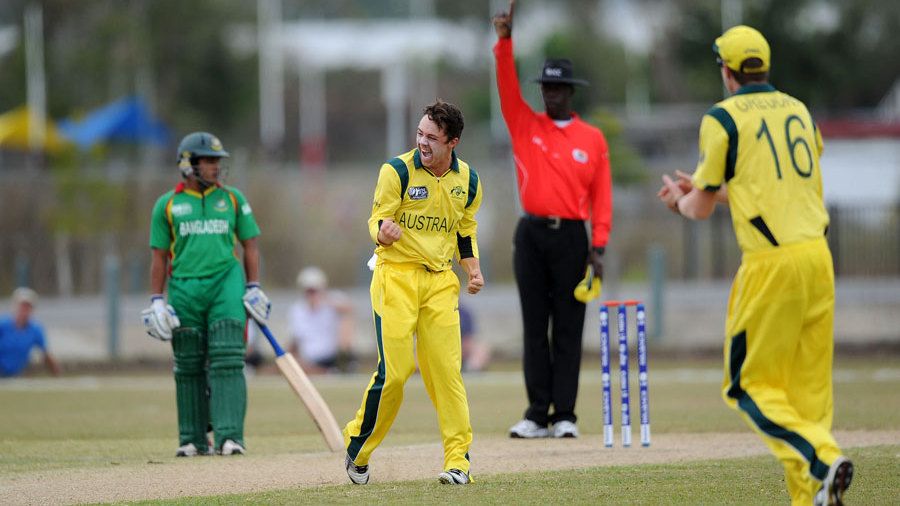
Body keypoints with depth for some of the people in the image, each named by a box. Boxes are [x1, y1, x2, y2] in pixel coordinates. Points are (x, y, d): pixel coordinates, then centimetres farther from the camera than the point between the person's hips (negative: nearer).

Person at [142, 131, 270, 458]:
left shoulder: (232, 199, 9)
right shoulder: (168, 204, 7)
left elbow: (250, 245, 13)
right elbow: (159, 256, 8)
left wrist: (254, 289, 4)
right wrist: (156, 301, 3)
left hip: (226, 284, -1)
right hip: (184, 290, 1)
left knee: (227, 363, -11)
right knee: (189, 367, 5)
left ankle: (229, 436, -16)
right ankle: (193, 440, 15)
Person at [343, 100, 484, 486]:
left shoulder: (467, 181, 5)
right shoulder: (397, 171, -9)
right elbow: (377, 220, -9)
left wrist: (472, 267, 4)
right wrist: (383, 232, -32)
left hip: (440, 281, 4)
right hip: (396, 276, -4)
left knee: (447, 370, -4)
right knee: (394, 370, -9)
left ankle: (458, 459, -2)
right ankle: (358, 449, 10)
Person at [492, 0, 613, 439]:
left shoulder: (592, 139, 5)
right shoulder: (525, 126, 9)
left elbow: (602, 196, 2)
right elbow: (507, 87, -5)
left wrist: (598, 246, -7)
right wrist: (504, 41, -20)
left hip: (572, 237, -2)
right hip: (532, 234, 2)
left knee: (568, 329, -1)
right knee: (534, 328, 2)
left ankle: (565, 415, -1)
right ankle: (537, 414, 2)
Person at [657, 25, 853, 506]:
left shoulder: (722, 118, -2)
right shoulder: (799, 110, 16)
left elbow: (702, 209, 3)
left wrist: (681, 199, 28)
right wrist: (701, 188, 38)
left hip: (771, 263, -6)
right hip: (818, 256, 6)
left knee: (750, 385, 1)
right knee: (810, 385, 11)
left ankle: (823, 460, -21)